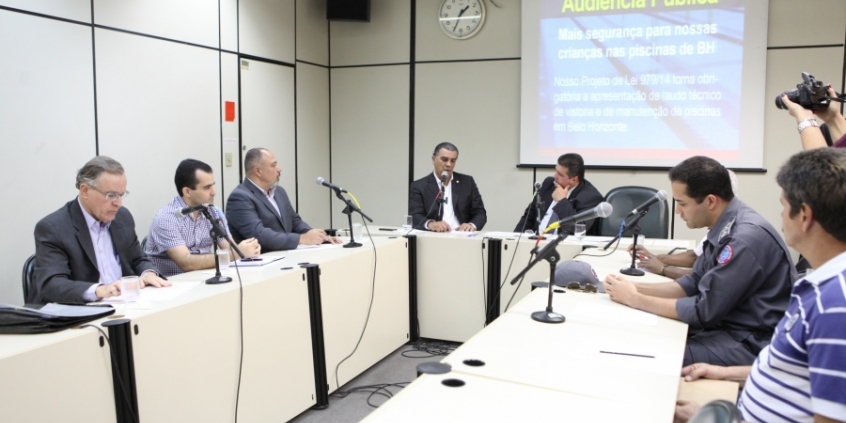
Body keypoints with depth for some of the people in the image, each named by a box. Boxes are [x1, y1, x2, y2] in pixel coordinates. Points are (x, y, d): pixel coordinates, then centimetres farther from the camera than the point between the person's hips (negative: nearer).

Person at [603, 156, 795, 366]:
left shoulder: (746, 237, -24)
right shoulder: (725, 228, 4)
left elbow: (704, 310, -21)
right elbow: (694, 284, 11)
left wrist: (635, 300, -13)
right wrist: (635, 288, -2)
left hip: (751, 343, -8)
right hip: (727, 326, 8)